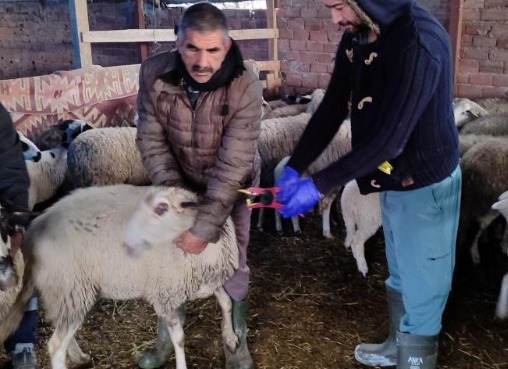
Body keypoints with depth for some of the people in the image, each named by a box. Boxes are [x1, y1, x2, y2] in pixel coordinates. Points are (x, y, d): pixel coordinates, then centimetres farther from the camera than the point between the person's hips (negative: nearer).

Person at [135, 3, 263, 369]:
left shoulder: (245, 86, -32)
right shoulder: (154, 73, -23)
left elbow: (233, 165, -32)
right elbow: (151, 139, -14)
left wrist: (205, 226, -33)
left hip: (232, 185, -2)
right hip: (181, 180, 3)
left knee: (232, 265, 3)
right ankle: (167, 339, 33)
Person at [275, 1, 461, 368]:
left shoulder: (419, 42, -29)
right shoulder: (356, 37, -2)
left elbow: (388, 138, -31)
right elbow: (332, 109, 2)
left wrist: (319, 185, -27)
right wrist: (294, 167, -7)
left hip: (425, 186, -8)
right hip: (393, 180, 9)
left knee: (420, 289, 9)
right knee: (400, 278, 27)